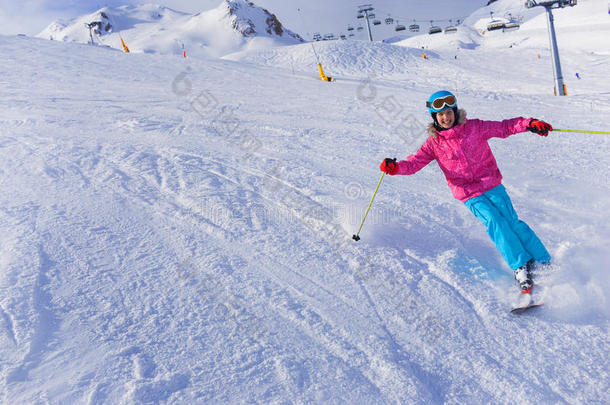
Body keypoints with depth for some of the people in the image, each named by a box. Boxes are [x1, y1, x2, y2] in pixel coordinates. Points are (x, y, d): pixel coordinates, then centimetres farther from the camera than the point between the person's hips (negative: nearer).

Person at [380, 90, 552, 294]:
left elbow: (504, 127, 5)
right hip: (471, 196, 0)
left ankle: (543, 262, 13)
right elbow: (414, 163, -5)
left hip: (492, 186, 1)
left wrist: (530, 124, -8)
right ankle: (520, 267, -7)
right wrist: (395, 167, -24)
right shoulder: (434, 143, 0)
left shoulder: (475, 127, 0)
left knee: (512, 222, -4)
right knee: (494, 222, -18)